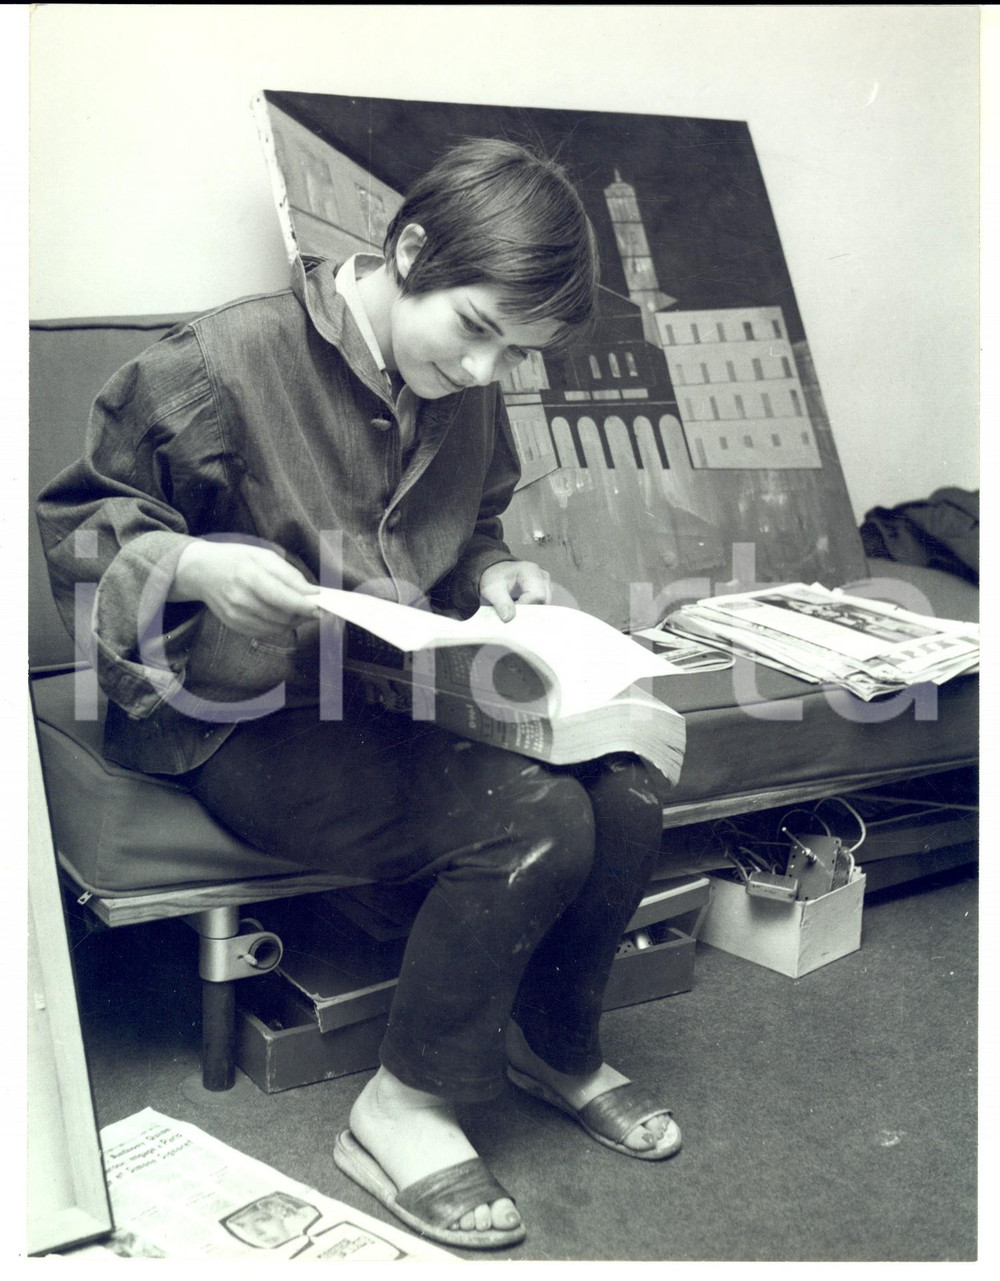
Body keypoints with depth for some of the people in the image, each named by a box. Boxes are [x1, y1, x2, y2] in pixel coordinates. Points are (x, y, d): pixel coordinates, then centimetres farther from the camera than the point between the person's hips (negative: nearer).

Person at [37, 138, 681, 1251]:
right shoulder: (226, 363, -15)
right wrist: (195, 565, -26)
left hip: (401, 699, 7)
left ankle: (554, 1045, 12)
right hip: (247, 722, -7)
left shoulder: (467, 393, 6)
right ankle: (402, 1111, -7)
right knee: (534, 819, -26)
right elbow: (73, 526, -7)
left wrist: (491, 575, 1)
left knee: (625, 790, -16)